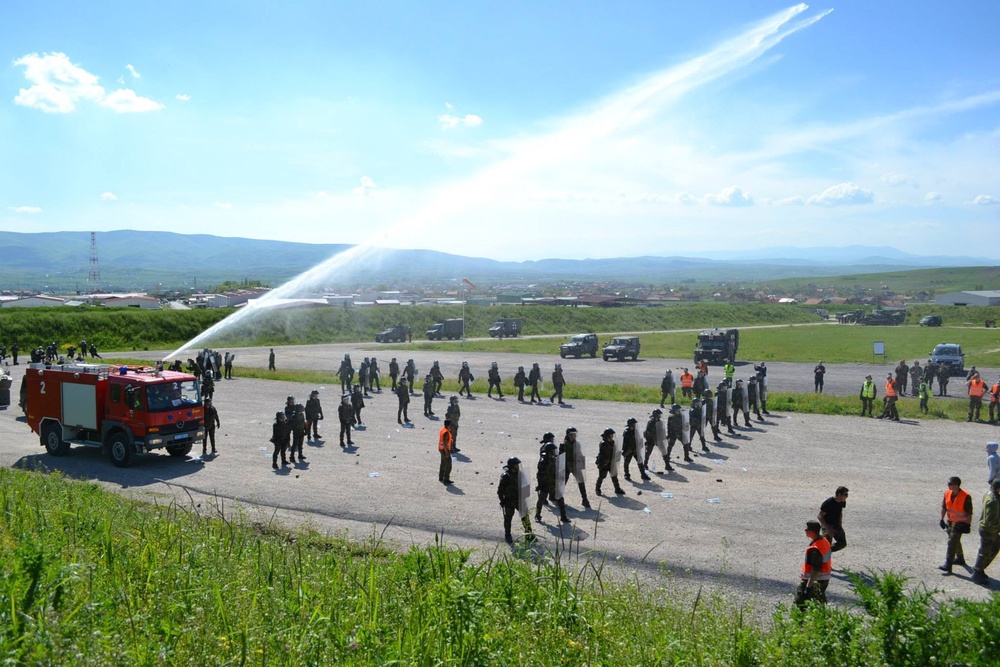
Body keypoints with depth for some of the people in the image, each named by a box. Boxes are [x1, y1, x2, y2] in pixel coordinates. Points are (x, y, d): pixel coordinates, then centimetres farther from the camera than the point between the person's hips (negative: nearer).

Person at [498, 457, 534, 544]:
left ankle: (529, 534, 14)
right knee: (508, 518, 6)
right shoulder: (505, 476, -19)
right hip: (509, 500, -5)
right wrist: (502, 501, -15)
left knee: (525, 515, 4)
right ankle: (507, 536, 22)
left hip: (518, 499, 5)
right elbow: (500, 490, -14)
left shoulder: (519, 473, 1)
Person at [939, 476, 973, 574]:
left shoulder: (966, 496, -20)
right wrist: (942, 519, 8)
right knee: (955, 541, 22)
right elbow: (944, 507, 9)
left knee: (952, 543, -11)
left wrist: (968, 524, -14)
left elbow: (969, 512, -14)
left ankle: (948, 565, -10)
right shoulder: (947, 493, -2)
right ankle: (960, 558, 43)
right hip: (950, 522, 7)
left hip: (960, 523, -7)